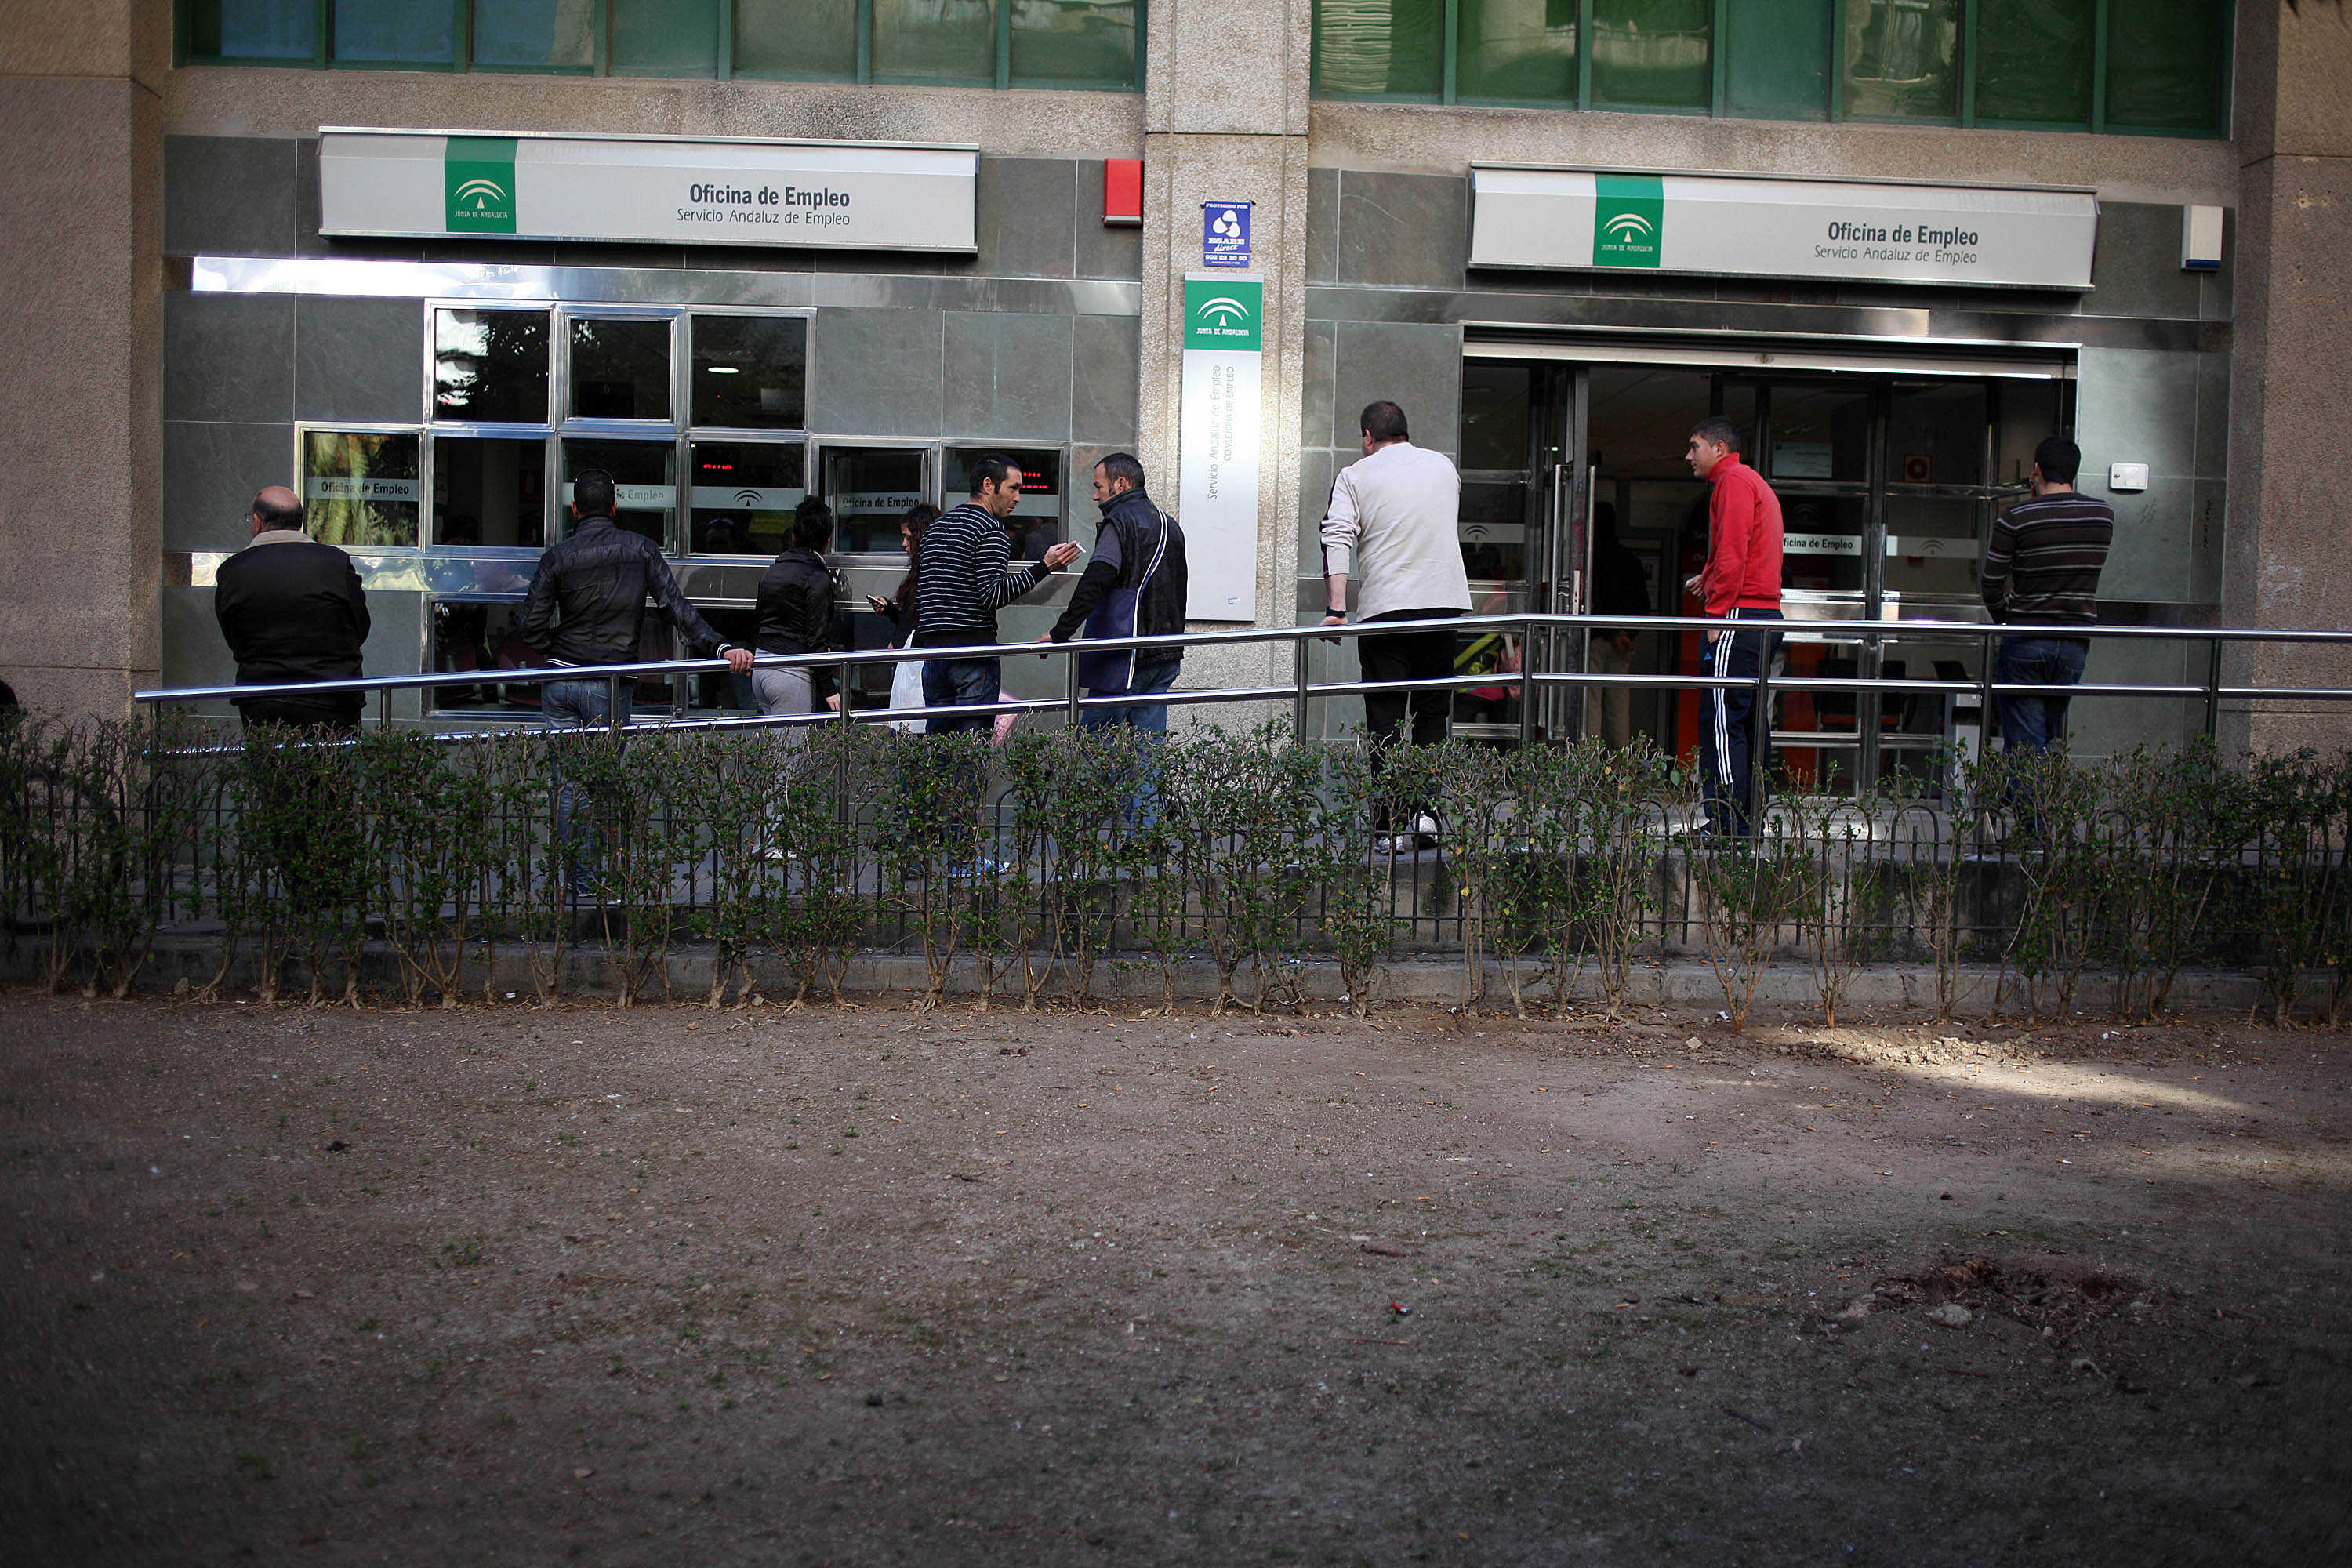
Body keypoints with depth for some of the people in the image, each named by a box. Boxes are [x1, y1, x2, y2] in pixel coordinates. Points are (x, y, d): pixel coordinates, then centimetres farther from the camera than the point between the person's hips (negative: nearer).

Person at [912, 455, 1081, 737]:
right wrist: (1044, 567, -19)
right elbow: (993, 595, -18)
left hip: (932, 648, 8)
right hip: (974, 649, -7)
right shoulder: (991, 530, -8)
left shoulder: (935, 528, 17)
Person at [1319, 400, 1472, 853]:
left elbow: (1337, 539, -9)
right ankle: (1425, 810, -2)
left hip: (1382, 610, -2)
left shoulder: (1355, 476, 3)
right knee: (1432, 713, 11)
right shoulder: (1444, 467, 14)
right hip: (1444, 602, 3)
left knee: (1385, 720, 1)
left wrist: (1335, 608, -12)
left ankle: (1392, 827, -2)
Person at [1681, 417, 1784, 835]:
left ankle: (1727, 824, -17)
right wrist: (1710, 580, 17)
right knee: (1751, 721, 10)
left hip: (1738, 617, -10)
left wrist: (1717, 612, -17)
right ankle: (1751, 823, 11)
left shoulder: (1734, 480, -6)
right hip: (1765, 614, 10)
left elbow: (1733, 553, -16)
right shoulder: (1757, 484, 25)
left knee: (1722, 723, -13)